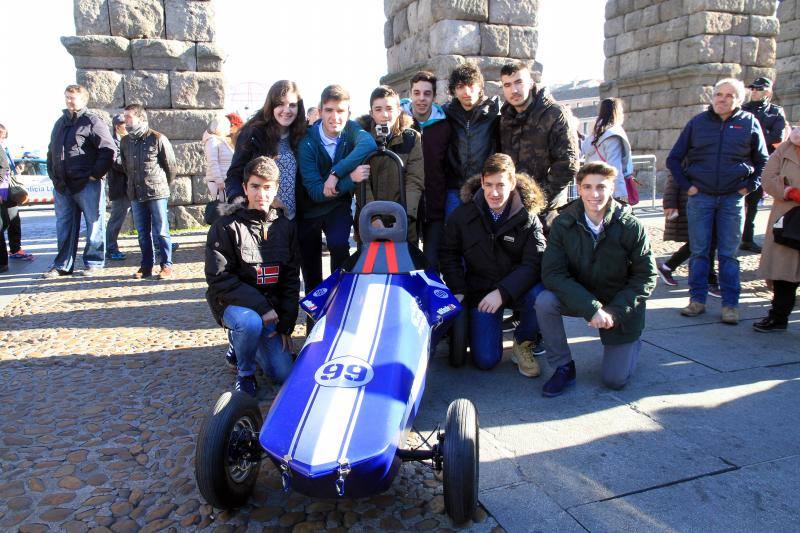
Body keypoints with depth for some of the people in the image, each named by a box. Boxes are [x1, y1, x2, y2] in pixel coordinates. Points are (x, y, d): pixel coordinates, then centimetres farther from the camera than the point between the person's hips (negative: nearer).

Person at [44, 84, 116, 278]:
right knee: (64, 226, 11)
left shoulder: (92, 122, -5)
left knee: (94, 224, 3)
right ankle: (62, 265, 20)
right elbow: (51, 151, 26)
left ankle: (94, 263, 13)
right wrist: (53, 174, 14)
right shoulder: (60, 123, 18)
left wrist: (95, 174, -14)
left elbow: (109, 150, -13)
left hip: (87, 184, -7)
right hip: (62, 186, 7)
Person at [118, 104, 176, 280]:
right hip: (135, 194, 5)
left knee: (161, 232, -1)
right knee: (143, 233, 10)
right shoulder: (125, 141, 9)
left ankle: (166, 266, 7)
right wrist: (133, 185, 19)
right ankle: (146, 266, 18)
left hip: (157, 193, -5)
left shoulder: (158, 139, -8)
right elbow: (125, 166, 20)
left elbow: (170, 165, -1)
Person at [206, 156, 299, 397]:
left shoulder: (286, 227, 3)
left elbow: (291, 279, 5)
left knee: (283, 373, -6)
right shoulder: (226, 226, -10)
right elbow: (219, 278, -16)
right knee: (252, 322, -38)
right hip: (234, 303, -4)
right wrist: (260, 306, -24)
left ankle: (241, 345, 24)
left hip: (270, 308, 4)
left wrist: (286, 325, -1)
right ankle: (244, 372, -6)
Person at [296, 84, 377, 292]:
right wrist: (351, 178, -39)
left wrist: (336, 173, -42)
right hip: (309, 208, 0)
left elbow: (369, 145, -37)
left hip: (339, 205, 0)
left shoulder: (351, 129, -13)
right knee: (310, 267, 10)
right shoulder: (307, 142, -19)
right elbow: (315, 191, -26)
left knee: (339, 244, -27)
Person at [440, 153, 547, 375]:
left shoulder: (528, 217, -9)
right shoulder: (463, 215, -4)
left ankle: (524, 341, -3)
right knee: (485, 360, -12)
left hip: (517, 288, 0)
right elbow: (449, 254, 7)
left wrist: (503, 292, -29)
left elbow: (534, 263, -16)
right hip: (480, 289, 0)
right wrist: (458, 291, -6)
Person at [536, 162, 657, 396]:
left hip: (620, 305, -1)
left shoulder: (631, 227, -17)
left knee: (615, 380, -3)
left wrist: (615, 312, -23)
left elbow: (646, 277, -11)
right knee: (544, 301, -31)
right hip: (579, 296, 1)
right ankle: (563, 368, -9)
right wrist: (591, 308, -32)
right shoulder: (563, 223, -16)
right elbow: (552, 273, -22)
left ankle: (631, 344, 32)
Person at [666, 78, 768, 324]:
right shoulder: (698, 122, 3)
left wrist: (749, 186, 1)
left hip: (732, 199, 0)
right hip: (700, 197, 0)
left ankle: (730, 305, 11)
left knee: (728, 254, 4)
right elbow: (674, 159, 7)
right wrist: (686, 185, -1)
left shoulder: (749, 123, 4)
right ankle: (697, 300, 13)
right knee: (699, 251, 4)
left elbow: (763, 161, 12)